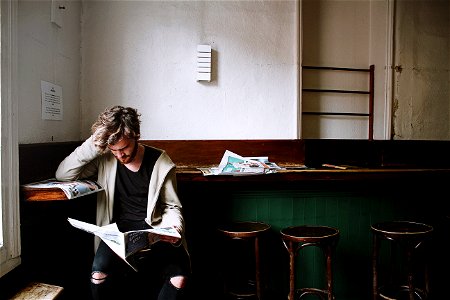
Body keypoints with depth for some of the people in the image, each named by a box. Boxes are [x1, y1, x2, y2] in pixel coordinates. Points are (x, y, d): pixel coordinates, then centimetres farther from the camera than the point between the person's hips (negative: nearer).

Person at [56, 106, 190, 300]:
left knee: (179, 278, -26)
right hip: (118, 230, 1)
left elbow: (172, 207, 6)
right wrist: (93, 145, -11)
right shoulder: (105, 159, 3)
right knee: (99, 274, -30)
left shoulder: (160, 162, -1)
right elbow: (62, 175, -3)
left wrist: (174, 227, -16)